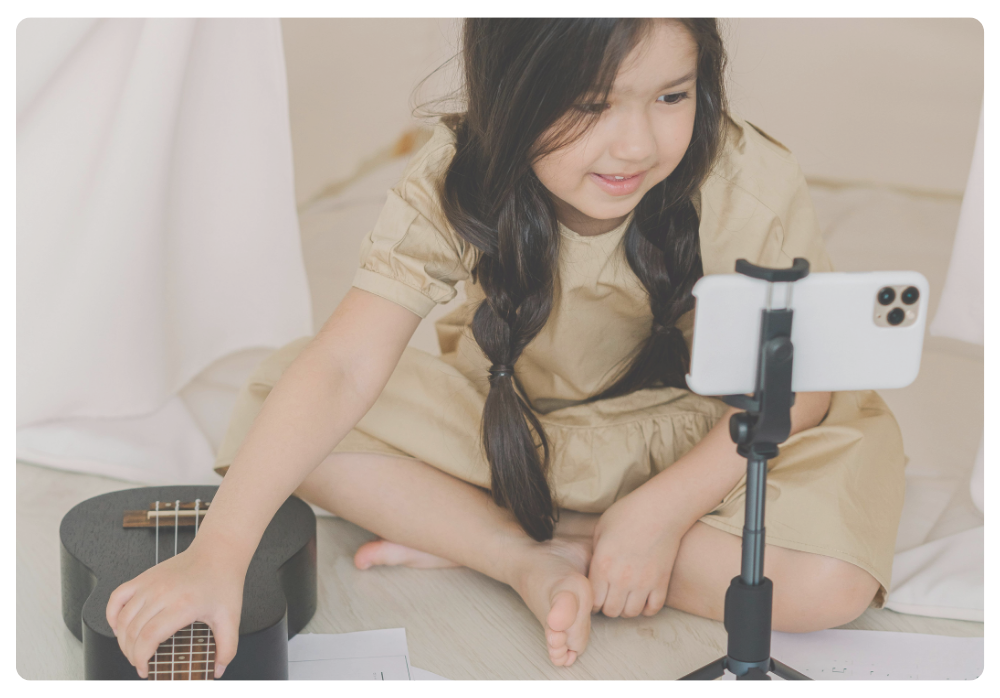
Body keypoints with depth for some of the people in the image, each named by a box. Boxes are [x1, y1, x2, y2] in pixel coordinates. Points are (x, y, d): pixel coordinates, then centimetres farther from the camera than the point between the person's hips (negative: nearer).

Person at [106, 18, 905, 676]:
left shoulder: (755, 192, -27)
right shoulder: (459, 185, -24)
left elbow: (798, 389, -16)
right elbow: (343, 370, -31)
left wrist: (660, 510, -27)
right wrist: (219, 551, -42)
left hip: (699, 446, 0)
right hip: (511, 434, 1)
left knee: (827, 580, -33)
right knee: (276, 408, -16)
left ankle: (455, 538, -19)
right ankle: (535, 565, -20)